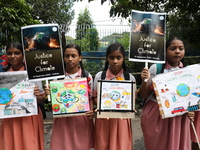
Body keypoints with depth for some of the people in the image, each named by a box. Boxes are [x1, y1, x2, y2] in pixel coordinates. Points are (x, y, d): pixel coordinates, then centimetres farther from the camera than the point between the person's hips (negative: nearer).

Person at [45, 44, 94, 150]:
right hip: (63, 118, 1)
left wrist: (91, 112, -15)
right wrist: (48, 93, -16)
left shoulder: (87, 76, -4)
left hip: (81, 118, 0)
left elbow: (90, 98, 1)